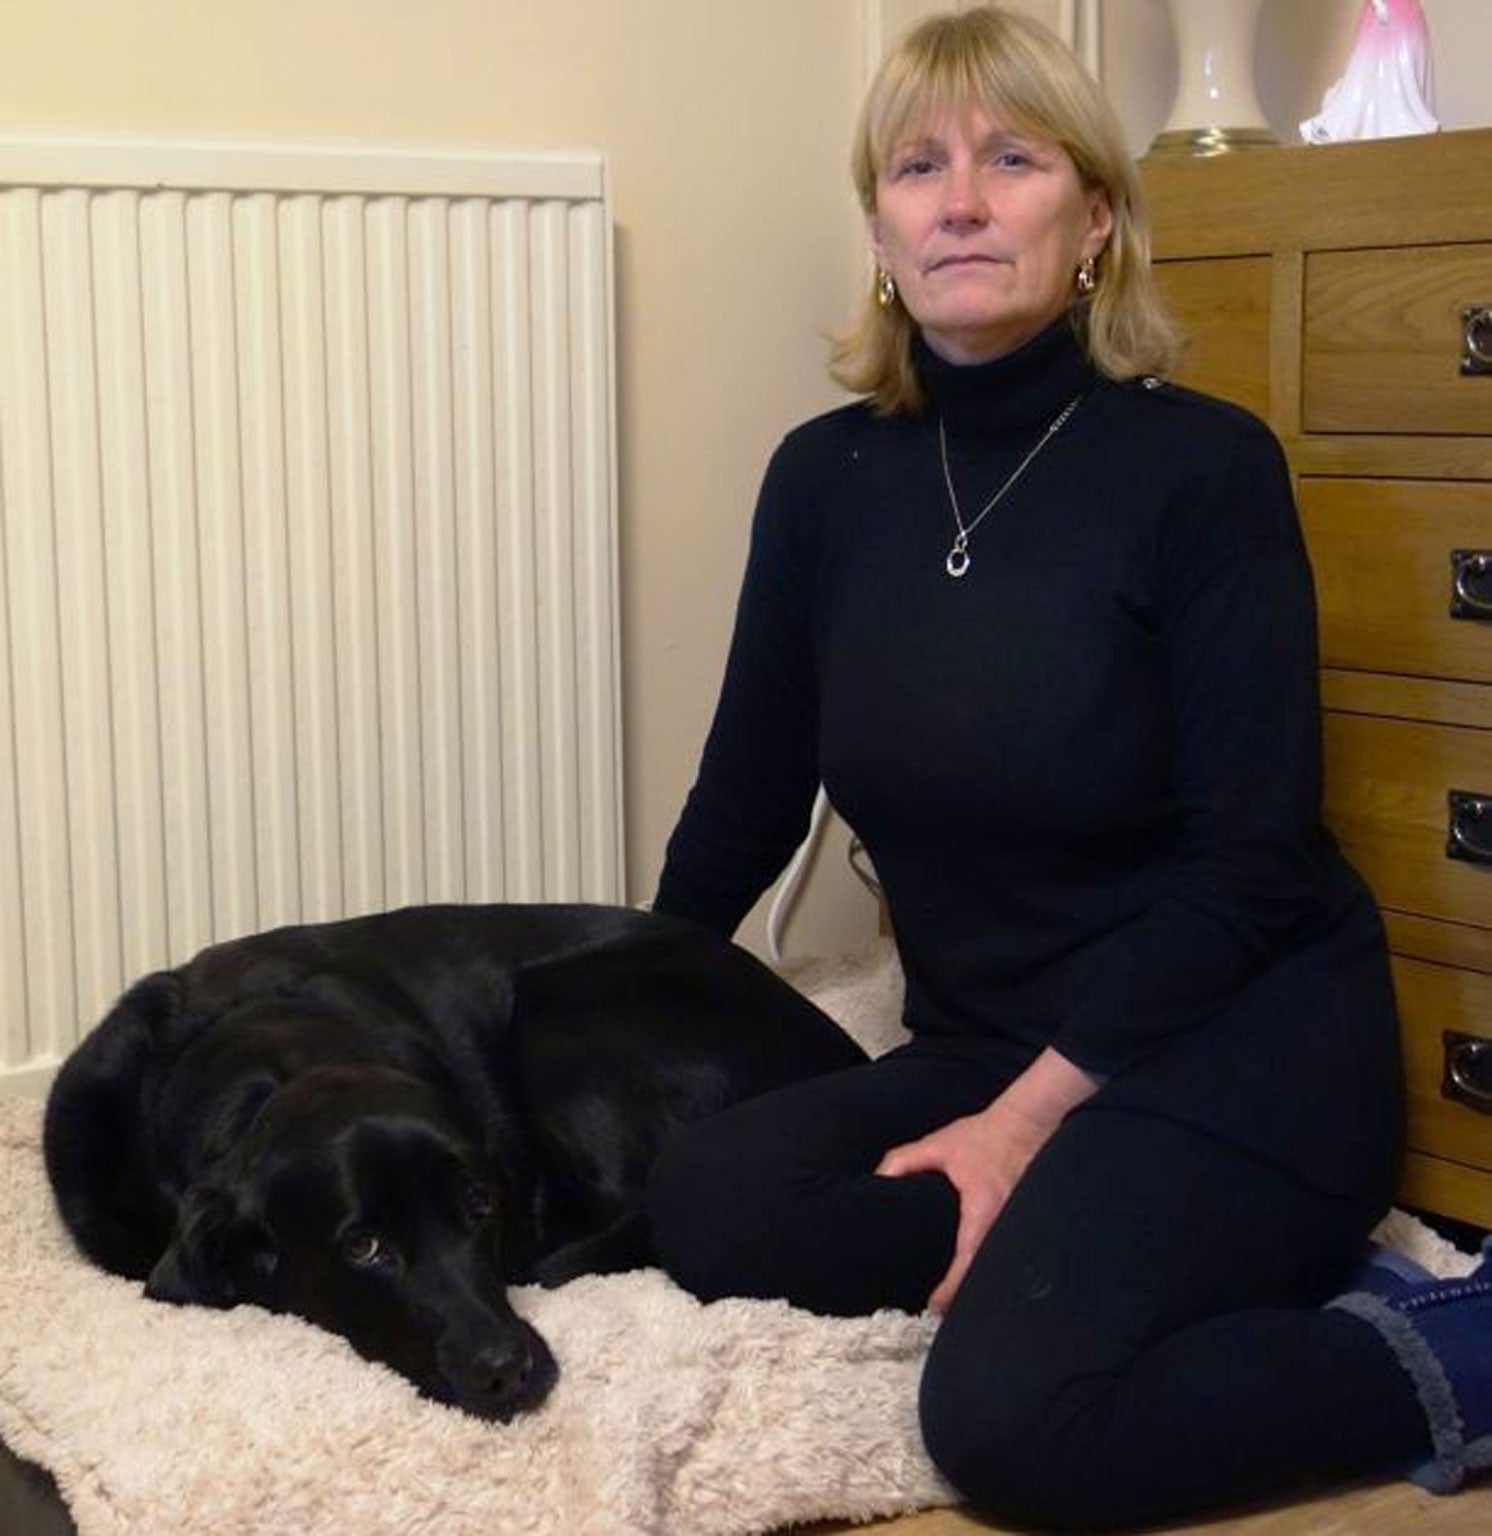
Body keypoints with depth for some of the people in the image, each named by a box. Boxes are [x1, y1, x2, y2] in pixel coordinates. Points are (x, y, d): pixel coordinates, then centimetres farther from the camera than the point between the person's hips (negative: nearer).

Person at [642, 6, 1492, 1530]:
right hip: (984, 1050, 5)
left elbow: (1251, 865, -13)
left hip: (1233, 1046, -5)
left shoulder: (1202, 465, -13)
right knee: (707, 1212, -20)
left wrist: (1032, 1114, -17)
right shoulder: (827, 478, 2)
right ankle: (1090, 1245, -3)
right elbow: (746, 801, 12)